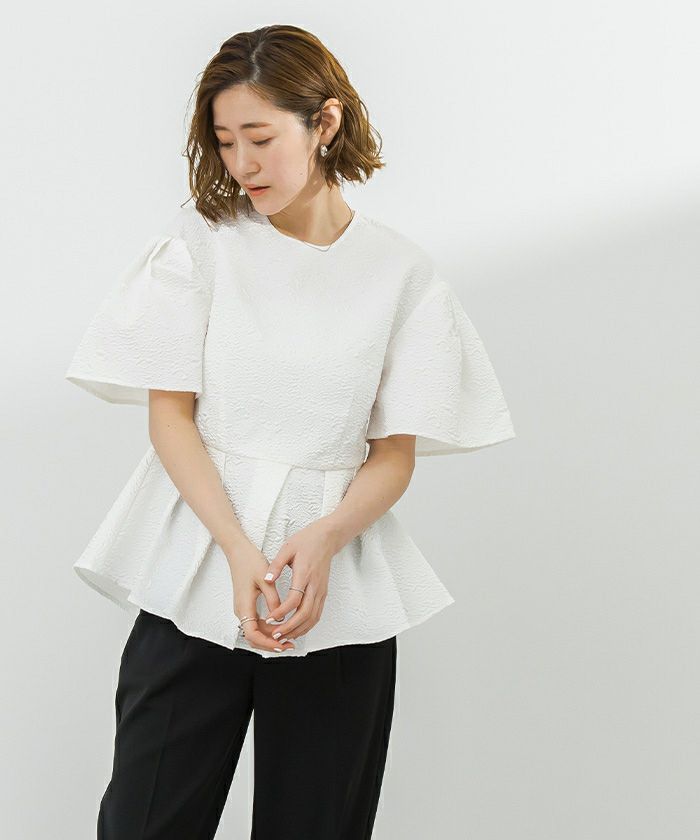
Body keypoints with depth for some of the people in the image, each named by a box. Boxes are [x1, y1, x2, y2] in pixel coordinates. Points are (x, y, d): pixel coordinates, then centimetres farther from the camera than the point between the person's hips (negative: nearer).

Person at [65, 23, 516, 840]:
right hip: (194, 579, 0)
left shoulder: (401, 271, 2)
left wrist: (323, 539, -18)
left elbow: (396, 452, 1)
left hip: (341, 588, 1)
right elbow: (170, 412, -2)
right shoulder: (199, 243, 1)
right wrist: (240, 552, -16)